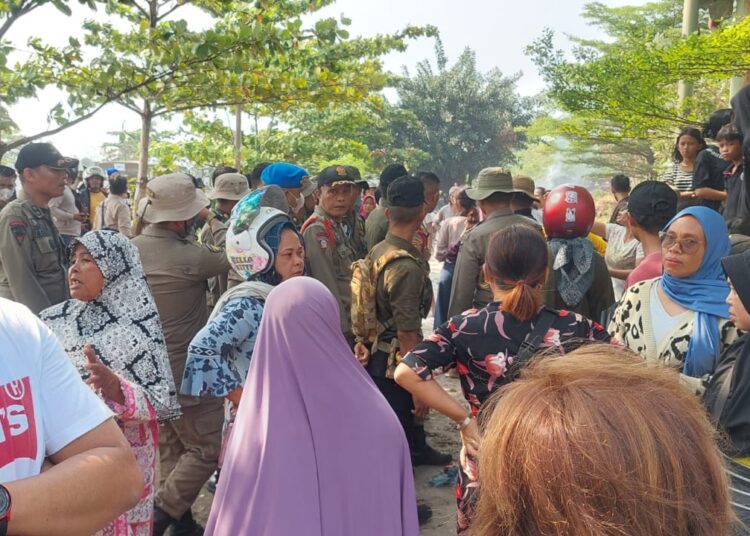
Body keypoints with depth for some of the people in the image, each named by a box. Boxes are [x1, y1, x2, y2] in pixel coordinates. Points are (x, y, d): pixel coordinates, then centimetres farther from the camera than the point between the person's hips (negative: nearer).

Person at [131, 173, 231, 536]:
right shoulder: (188, 256, -23)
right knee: (209, 446, 2)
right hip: (182, 369, -9)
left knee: (172, 446, 19)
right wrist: (213, 221, 3)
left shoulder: (132, 248, 0)